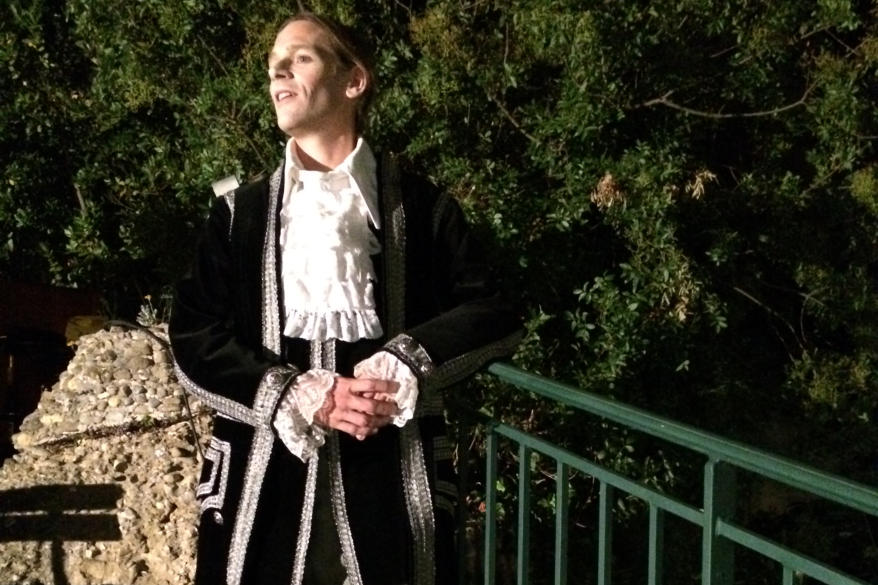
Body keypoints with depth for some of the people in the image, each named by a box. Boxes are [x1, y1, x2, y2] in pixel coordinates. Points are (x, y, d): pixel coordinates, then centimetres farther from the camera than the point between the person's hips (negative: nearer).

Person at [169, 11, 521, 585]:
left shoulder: (419, 205, 6)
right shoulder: (240, 211, 10)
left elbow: (495, 315, 2)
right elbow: (195, 340, 2)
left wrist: (406, 364, -14)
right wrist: (300, 398, -12)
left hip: (391, 473, -1)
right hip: (263, 475, 2)